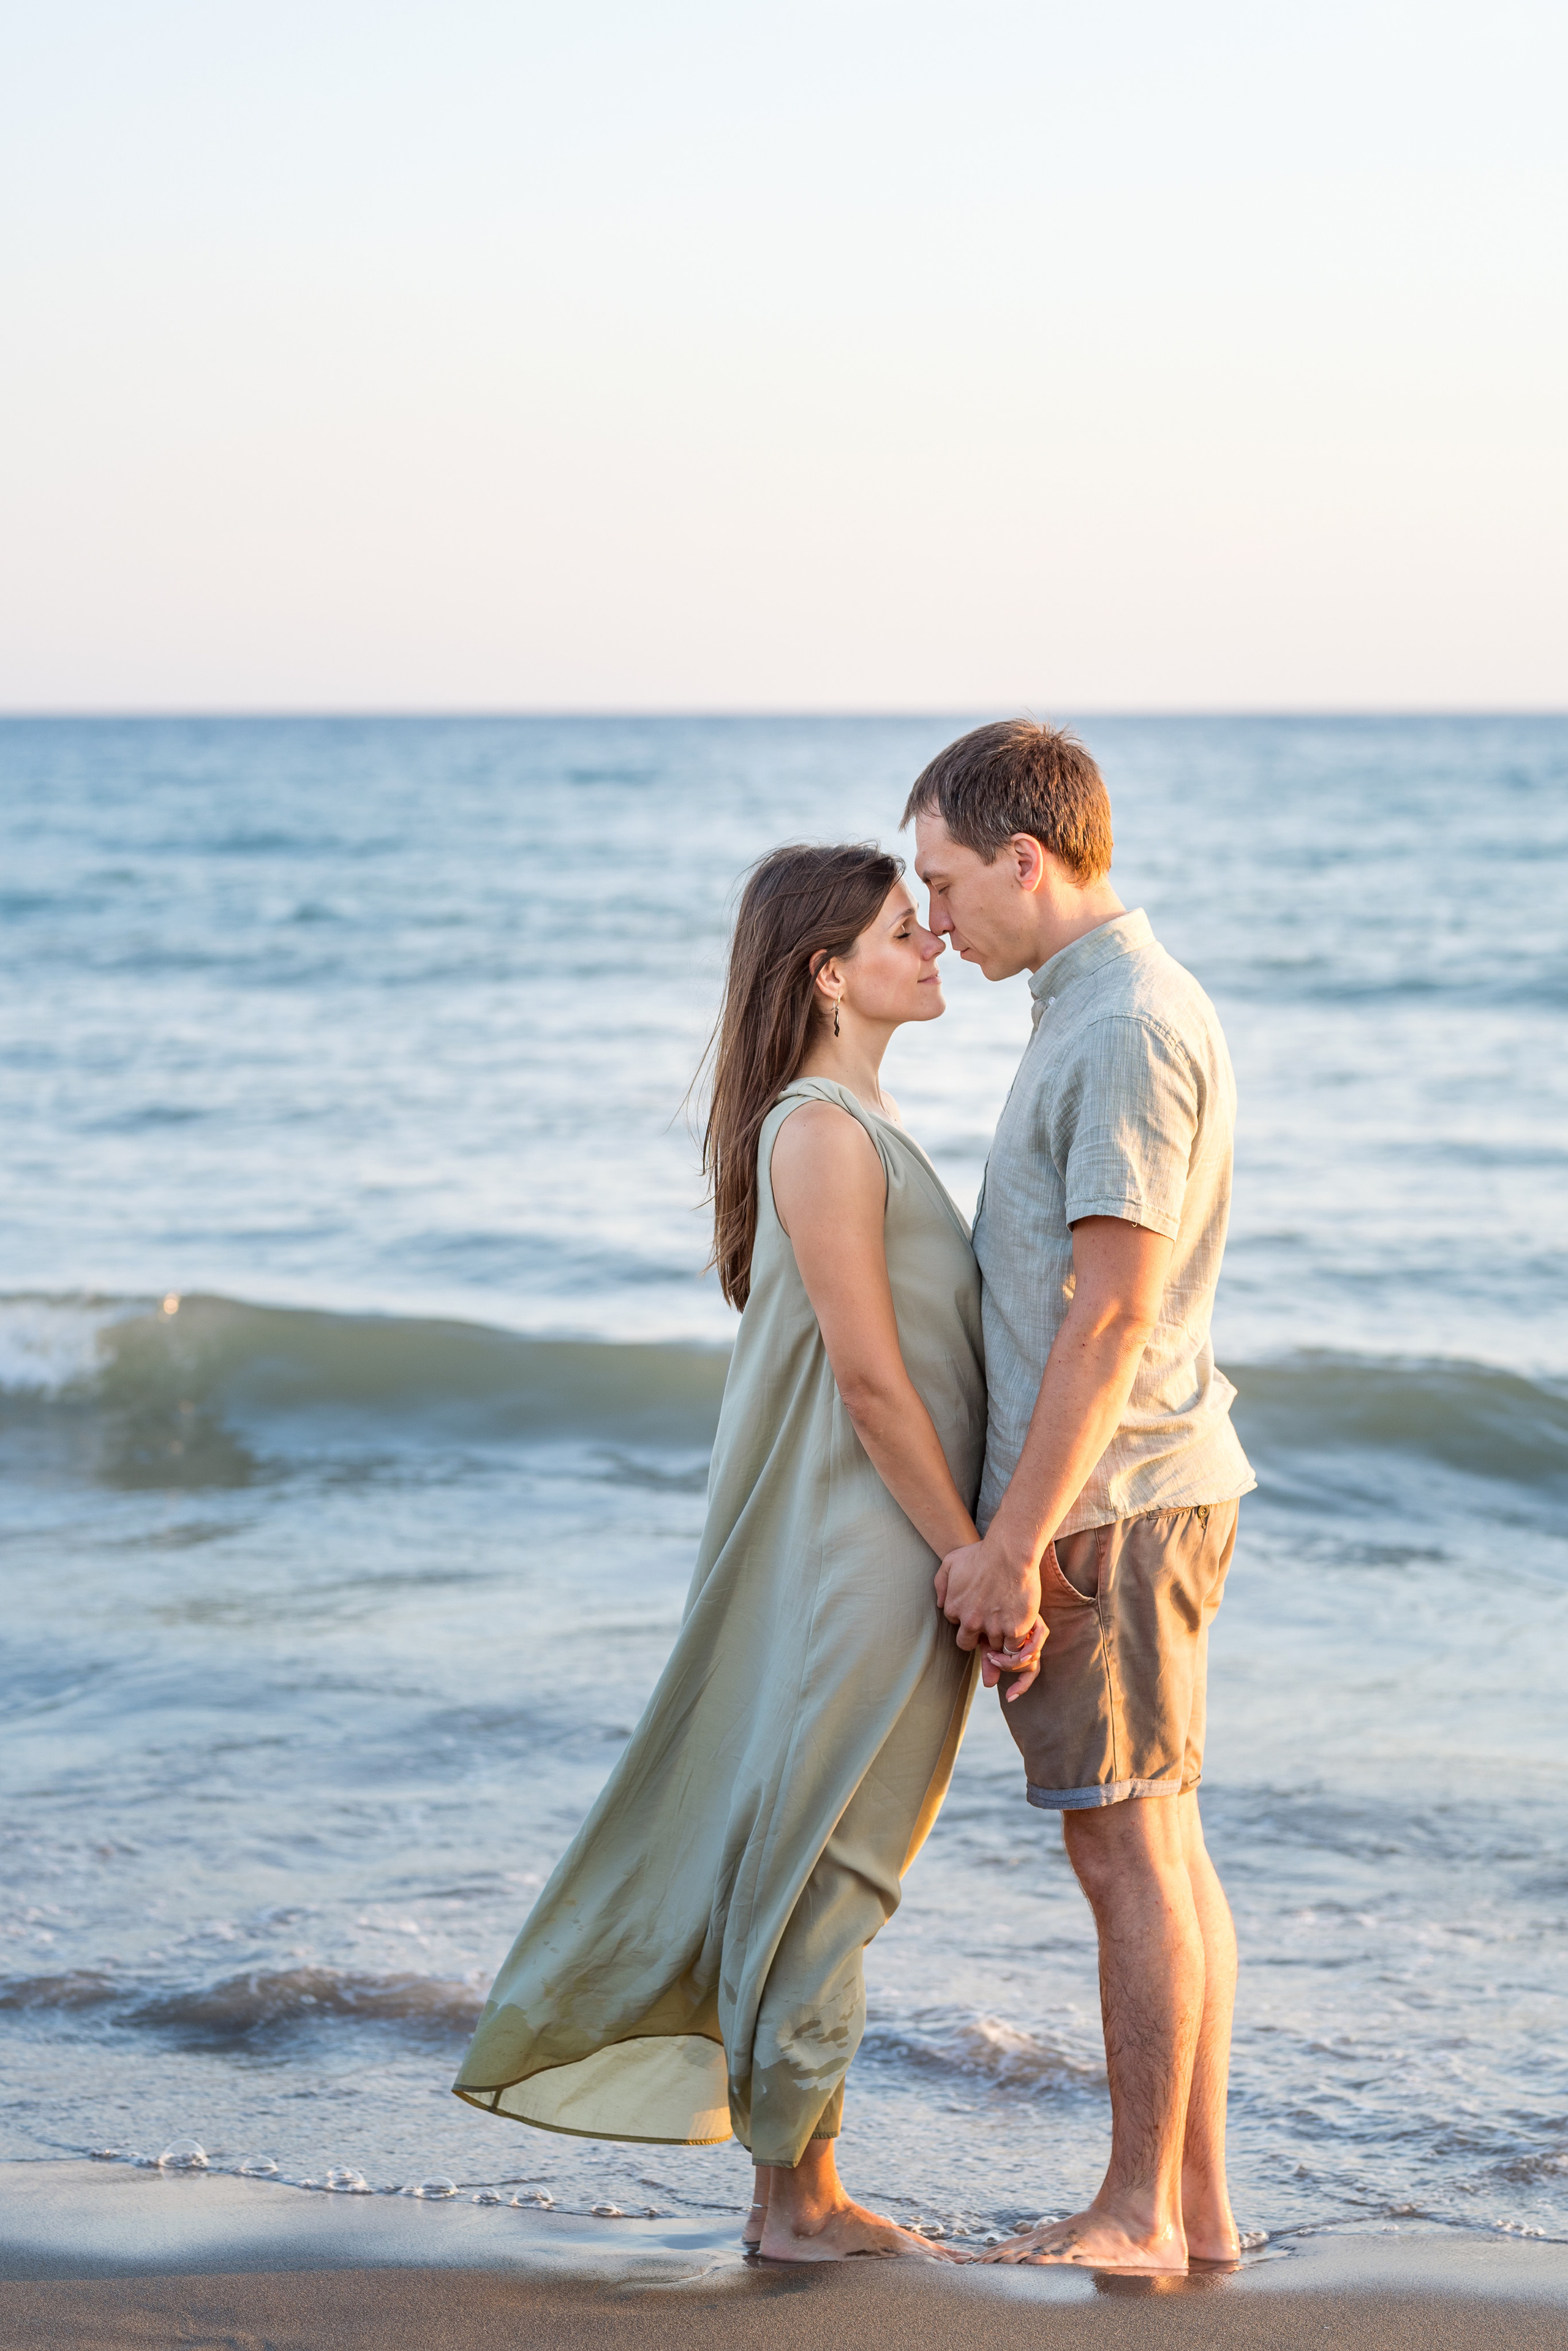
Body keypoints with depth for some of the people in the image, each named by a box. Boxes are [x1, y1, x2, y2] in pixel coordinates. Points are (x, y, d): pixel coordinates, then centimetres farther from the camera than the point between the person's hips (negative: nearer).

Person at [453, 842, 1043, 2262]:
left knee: (829, 1866, 13)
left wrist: (980, 1560, 17)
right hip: (855, 1557, -10)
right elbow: (871, 1381, -18)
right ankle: (791, 2199, 9)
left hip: (897, 1554, 10)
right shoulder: (820, 1133, -16)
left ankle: (813, 2191, 21)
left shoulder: (863, 1125, 15)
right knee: (819, 1865, -1)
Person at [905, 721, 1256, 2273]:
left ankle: (1139, 2215, 5)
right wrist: (1014, 1526, 21)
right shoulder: (1100, 1010, 16)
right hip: (1135, 1493, 10)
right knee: (1160, 1851, 11)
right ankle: (1194, 2201, 18)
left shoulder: (1129, 1029, -16)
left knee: (1129, 1852, -3)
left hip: (1106, 1501, -10)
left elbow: (1111, 1316, -21)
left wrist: (1010, 1542, -20)